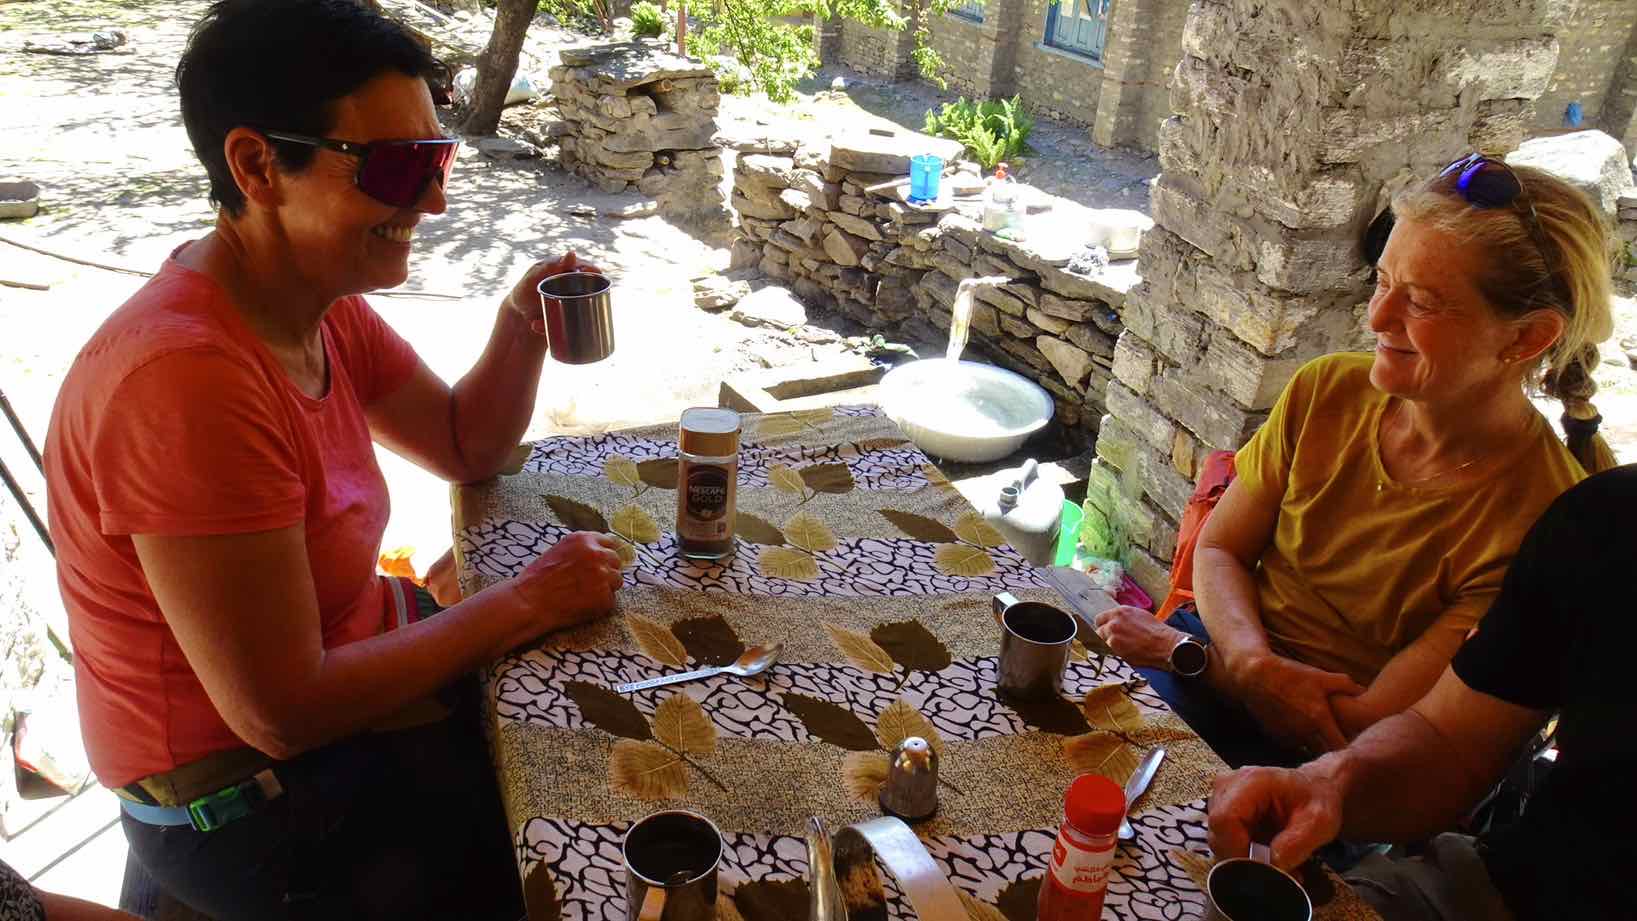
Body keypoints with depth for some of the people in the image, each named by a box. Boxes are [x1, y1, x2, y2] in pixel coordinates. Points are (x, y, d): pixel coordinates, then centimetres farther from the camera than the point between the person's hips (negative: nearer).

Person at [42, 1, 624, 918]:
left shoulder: (321, 303, -4)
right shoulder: (190, 379, -32)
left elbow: (466, 446, 9)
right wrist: (527, 602, -21)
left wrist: (521, 329, -10)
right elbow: (285, 712, -29)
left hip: (347, 664, 8)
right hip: (252, 804, -8)